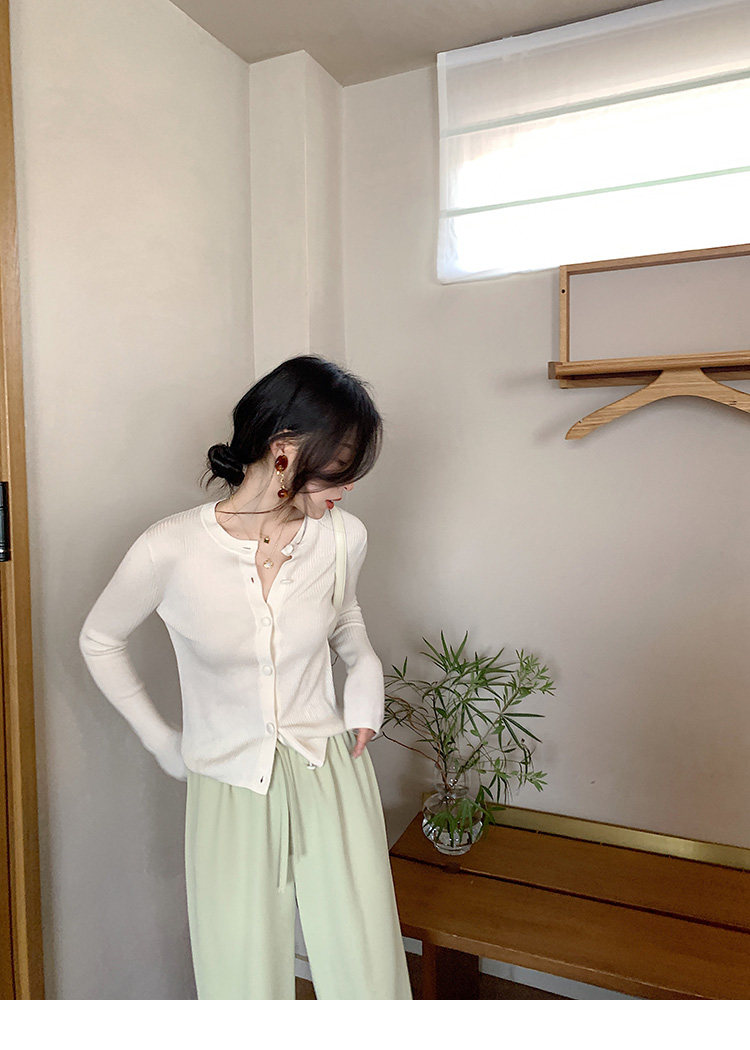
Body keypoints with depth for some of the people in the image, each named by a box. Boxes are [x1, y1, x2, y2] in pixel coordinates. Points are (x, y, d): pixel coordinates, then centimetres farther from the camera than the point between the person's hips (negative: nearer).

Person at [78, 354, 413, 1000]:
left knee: (371, 980, 8)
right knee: (246, 986, 13)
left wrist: (366, 670, 3)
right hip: (228, 794, -2)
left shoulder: (344, 536, -7)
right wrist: (163, 744, 4)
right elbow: (99, 641, 3)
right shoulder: (170, 549, -17)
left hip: (332, 776, 2)